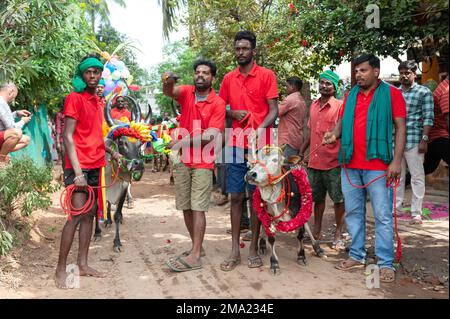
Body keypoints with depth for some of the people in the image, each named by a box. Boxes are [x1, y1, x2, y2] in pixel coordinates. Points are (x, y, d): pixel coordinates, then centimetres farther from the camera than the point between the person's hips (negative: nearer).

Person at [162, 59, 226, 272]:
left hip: (202, 162, -4)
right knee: (185, 207, 9)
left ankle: (195, 256, -3)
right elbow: (169, 92, -17)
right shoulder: (186, 92, 6)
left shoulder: (218, 103, -6)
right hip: (183, 160, 5)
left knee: (198, 208, -5)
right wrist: (167, 82, -40)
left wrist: (183, 141, -23)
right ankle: (197, 247, 22)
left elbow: (210, 135, -15)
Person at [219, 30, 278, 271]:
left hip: (259, 146, -3)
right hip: (236, 146, 3)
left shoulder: (266, 75, 1)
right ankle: (235, 249, 13)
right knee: (236, 197, 5)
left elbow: (273, 110, -4)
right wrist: (232, 113, -4)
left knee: (256, 197, 4)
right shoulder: (228, 79, 12)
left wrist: (260, 129, -22)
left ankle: (254, 248, 15)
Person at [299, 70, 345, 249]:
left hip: (333, 162, -6)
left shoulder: (340, 106, -5)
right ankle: (317, 231, 31)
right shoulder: (313, 106, 14)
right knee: (317, 197, 16)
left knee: (338, 198, 4)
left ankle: (338, 233, 18)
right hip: (314, 161, 6)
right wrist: (301, 153, 19)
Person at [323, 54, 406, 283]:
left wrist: (396, 161, -11)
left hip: (377, 165, -5)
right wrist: (335, 134, -6)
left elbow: (400, 127, -3)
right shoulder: (350, 95, 14)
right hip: (350, 164, 5)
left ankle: (386, 263, 8)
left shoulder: (391, 93, 1)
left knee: (383, 216, -1)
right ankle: (357, 256, 24)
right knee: (353, 212, 12)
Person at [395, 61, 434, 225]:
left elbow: (428, 118, -5)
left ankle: (416, 212, 7)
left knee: (417, 177, 1)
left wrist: (424, 139, -13)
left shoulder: (424, 92, 0)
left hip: (414, 141, -5)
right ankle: (396, 207, 23)